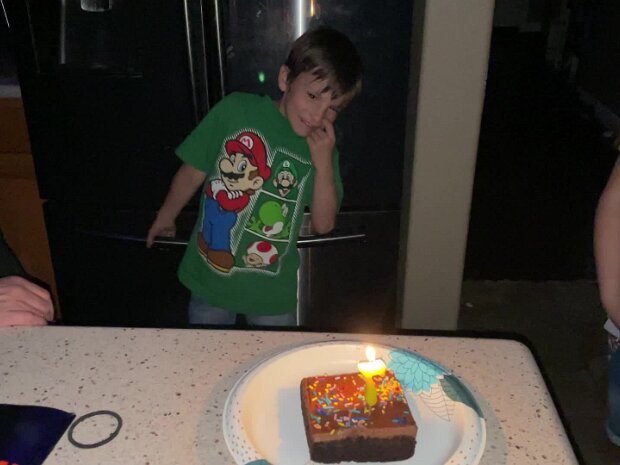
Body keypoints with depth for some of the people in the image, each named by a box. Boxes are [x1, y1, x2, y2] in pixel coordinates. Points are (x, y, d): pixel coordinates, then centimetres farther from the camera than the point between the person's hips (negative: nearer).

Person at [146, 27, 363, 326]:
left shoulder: (323, 147, -8)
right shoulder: (235, 111, -14)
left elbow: (323, 224, -9)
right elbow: (193, 172, -3)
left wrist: (324, 164, -21)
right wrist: (166, 218, 10)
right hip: (210, 278, 0)